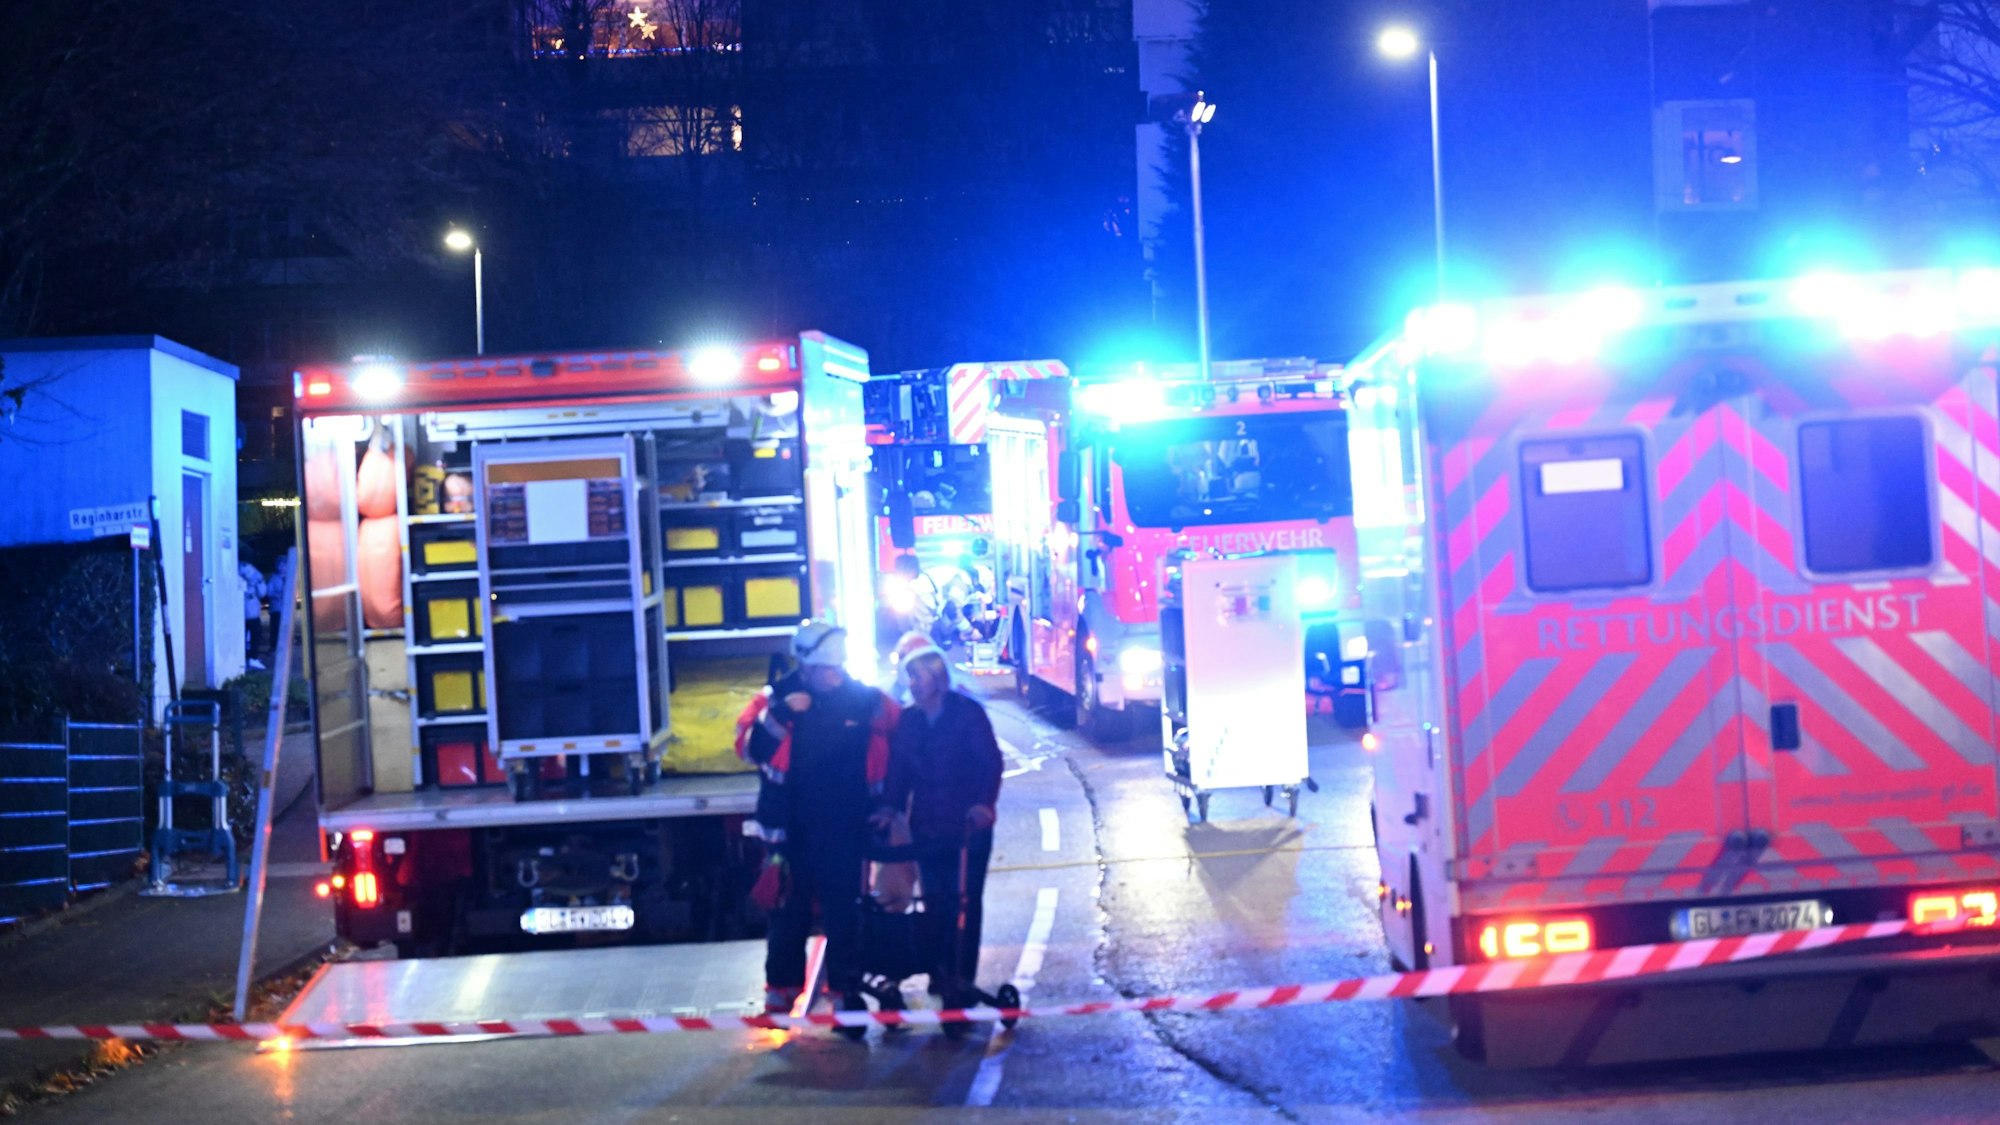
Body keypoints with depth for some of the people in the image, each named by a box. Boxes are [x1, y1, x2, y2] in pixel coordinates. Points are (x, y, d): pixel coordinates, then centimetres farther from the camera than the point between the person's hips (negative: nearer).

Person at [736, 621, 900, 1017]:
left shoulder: (864, 699, -3)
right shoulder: (776, 697, -6)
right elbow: (751, 747, -18)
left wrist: (884, 801, 6)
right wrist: (780, 715, -32)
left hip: (845, 831, 1)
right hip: (792, 830, 0)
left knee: (844, 914, 6)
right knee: (790, 912, 9)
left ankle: (846, 991, 16)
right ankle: (780, 992, 20)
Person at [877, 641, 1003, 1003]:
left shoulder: (967, 713, -8)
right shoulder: (908, 720, 6)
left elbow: (990, 761, -12)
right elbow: (899, 767, 6)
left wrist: (984, 803, -26)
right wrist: (890, 806, -9)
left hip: (968, 826, -4)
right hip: (927, 827, 4)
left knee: (965, 901, -1)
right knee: (935, 902, 3)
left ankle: (962, 977, 4)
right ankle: (940, 973, 12)